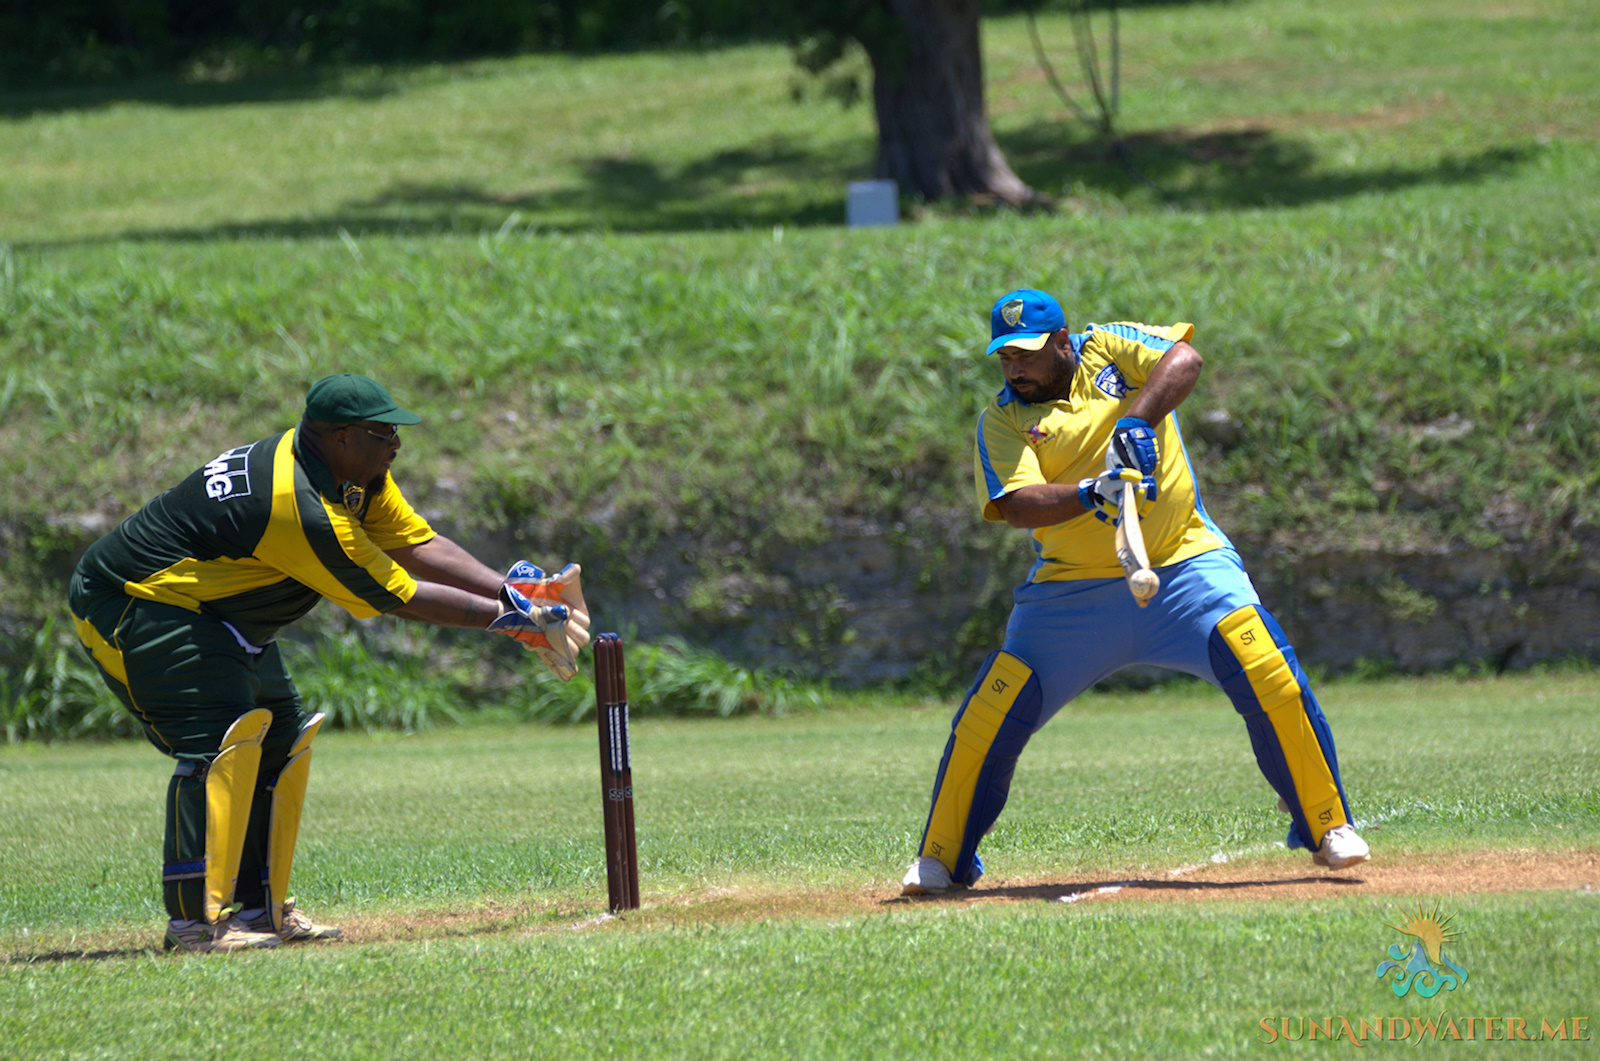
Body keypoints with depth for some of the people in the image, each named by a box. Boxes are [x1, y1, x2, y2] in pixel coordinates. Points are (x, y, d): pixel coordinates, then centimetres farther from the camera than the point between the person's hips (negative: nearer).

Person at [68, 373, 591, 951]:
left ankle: (257, 906, 14)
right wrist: (504, 617, -19)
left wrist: (511, 593, -12)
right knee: (219, 740, -23)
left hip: (212, 616, 12)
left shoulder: (354, 474, 0)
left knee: (281, 739, 11)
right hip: (134, 608, -12)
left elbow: (419, 544, -1)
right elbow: (398, 597, -25)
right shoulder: (303, 511, -31)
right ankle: (195, 918, -22)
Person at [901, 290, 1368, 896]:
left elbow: (1183, 360, -16)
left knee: (1267, 672, -18)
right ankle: (943, 859, 11)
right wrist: (1087, 494, -33)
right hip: (1072, 588, 1)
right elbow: (1015, 504, -16)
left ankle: (1328, 826, -4)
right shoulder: (1002, 421, 0)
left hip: (1183, 561, -1)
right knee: (995, 711, -8)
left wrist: (1137, 421, -31)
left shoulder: (1109, 348, 2)